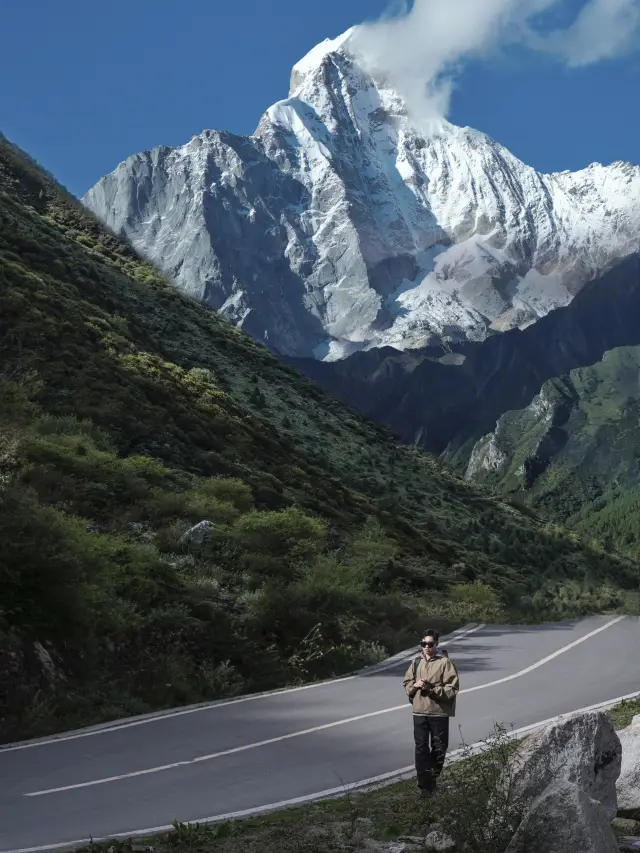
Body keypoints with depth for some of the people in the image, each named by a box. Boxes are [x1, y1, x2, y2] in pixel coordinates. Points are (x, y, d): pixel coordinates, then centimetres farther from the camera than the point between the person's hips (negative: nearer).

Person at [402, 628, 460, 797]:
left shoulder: (445, 663, -8)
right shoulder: (416, 662, 7)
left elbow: (452, 689, -11)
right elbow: (406, 684, 14)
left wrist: (432, 688, -20)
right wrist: (415, 685, -8)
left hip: (439, 713, -3)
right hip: (419, 712, 3)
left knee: (439, 748, 8)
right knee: (421, 748, 1)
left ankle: (434, 778, 27)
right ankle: (424, 785, 5)